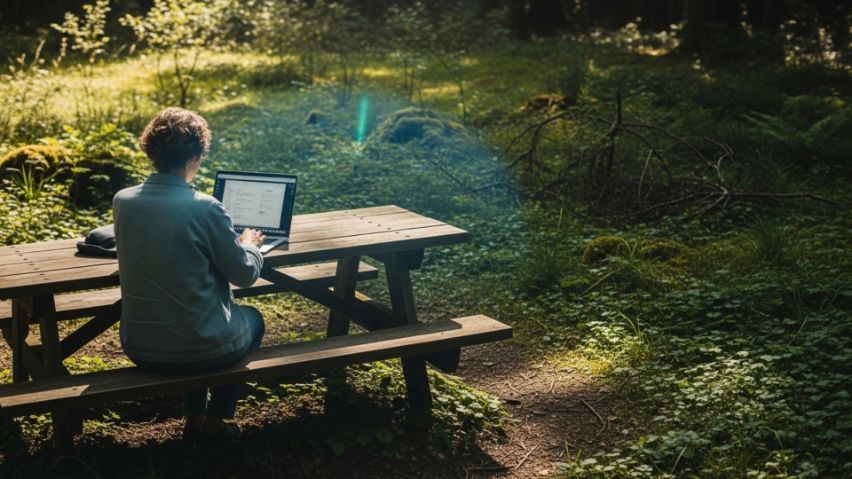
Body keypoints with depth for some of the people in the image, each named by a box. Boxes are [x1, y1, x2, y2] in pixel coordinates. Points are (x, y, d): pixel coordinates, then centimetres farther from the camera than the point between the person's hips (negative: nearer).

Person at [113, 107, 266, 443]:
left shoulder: (122, 201, -7)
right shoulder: (204, 208, -21)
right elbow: (245, 275, -9)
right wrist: (249, 245, 13)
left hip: (138, 349, 5)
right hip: (201, 349, -4)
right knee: (252, 318, 30)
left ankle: (193, 418, 41)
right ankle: (216, 420, 34)